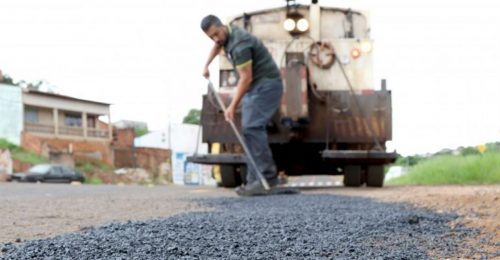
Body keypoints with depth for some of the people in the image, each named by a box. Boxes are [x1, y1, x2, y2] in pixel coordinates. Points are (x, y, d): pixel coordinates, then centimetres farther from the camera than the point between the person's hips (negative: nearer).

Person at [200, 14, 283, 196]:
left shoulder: (239, 45, -23)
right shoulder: (226, 35, 7)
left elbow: (246, 78, -24)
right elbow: (217, 46, 34)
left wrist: (233, 106, -24)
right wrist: (206, 65, 39)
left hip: (266, 85, -10)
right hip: (254, 88, 10)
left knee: (252, 128, -21)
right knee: (250, 130, 3)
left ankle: (267, 178, -25)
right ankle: (256, 181, 1)